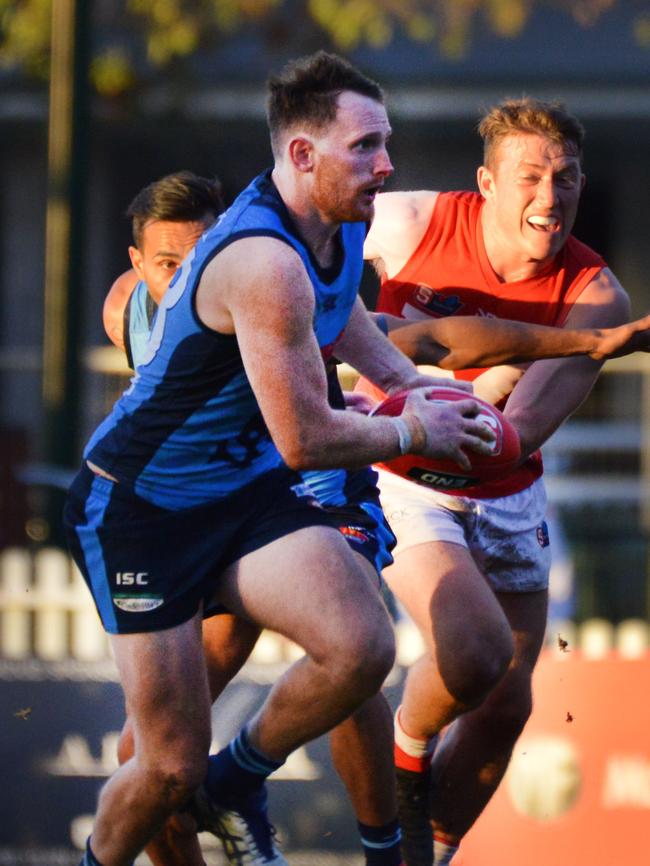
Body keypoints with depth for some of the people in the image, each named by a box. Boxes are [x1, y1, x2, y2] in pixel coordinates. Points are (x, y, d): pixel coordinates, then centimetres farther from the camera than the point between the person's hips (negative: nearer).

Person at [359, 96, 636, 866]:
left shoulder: (595, 298, -19)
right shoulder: (410, 223, -19)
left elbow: (524, 428, -30)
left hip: (506, 499, 3)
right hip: (400, 485, -3)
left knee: (506, 704, 7)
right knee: (475, 648, -26)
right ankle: (406, 756, 5)